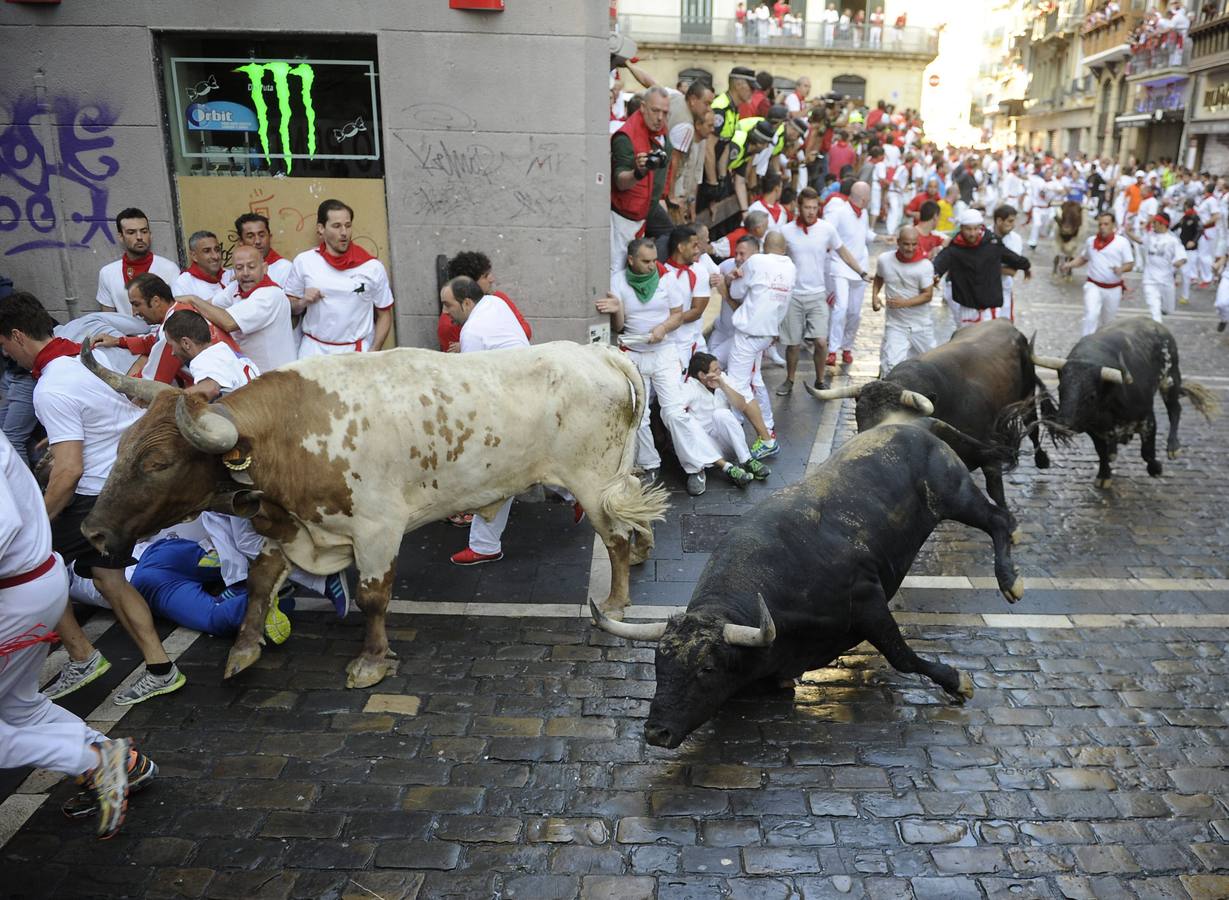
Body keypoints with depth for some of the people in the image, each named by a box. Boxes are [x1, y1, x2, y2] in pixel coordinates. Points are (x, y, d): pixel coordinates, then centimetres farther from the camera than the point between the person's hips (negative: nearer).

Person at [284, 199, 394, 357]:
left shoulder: (372, 267, -3)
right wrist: (302, 302, -11)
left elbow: (384, 314, 4)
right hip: (314, 350, 1)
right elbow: (289, 306, 11)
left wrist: (373, 353, -7)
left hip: (357, 352, -1)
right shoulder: (304, 261, 0)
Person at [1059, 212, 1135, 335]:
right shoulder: (1091, 241, 2)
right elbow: (1083, 258, 18)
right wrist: (1069, 265, -1)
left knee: (1107, 321, 17)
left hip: (1113, 289, 0)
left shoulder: (1122, 242, -7)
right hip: (1093, 286, 0)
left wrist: (1121, 269, -28)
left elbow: (1130, 264, -5)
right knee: (1091, 316, -20)